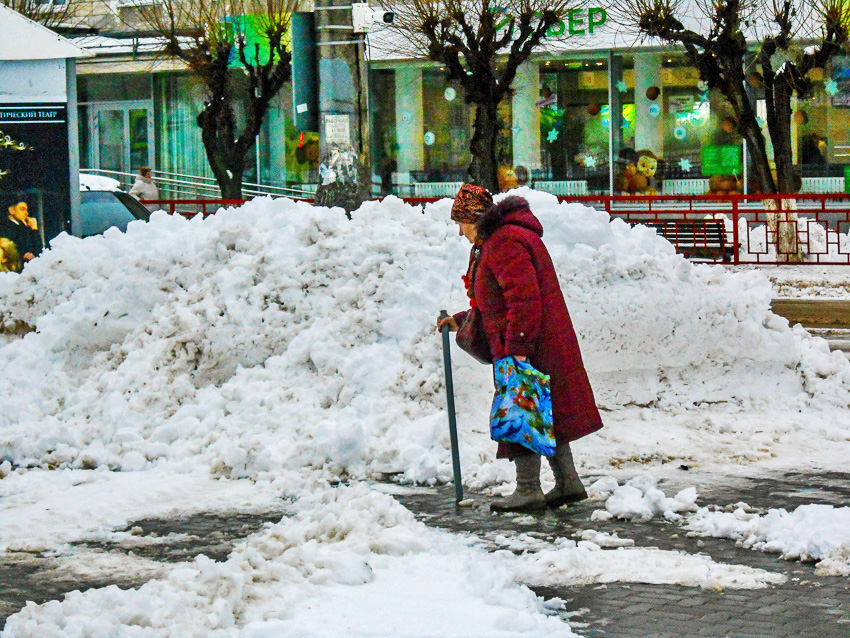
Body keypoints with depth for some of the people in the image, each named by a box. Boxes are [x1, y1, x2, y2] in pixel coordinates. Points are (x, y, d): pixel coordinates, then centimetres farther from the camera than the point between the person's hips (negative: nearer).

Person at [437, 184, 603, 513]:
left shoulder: (504, 243, -16)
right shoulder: (495, 242, 20)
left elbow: (524, 298, -24)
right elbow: (498, 304, 29)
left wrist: (518, 347, -26)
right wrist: (460, 320, 30)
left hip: (527, 348, -11)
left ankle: (528, 490, 0)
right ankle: (568, 482, 16)